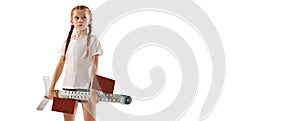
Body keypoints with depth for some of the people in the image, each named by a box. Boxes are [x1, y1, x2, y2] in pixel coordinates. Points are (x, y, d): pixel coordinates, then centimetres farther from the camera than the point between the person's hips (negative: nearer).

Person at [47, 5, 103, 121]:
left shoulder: (93, 41, -3)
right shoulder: (68, 42, 10)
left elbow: (94, 66, -10)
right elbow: (60, 65, 11)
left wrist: (93, 90, -19)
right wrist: (51, 89, 8)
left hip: (86, 86, -5)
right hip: (68, 87, 5)